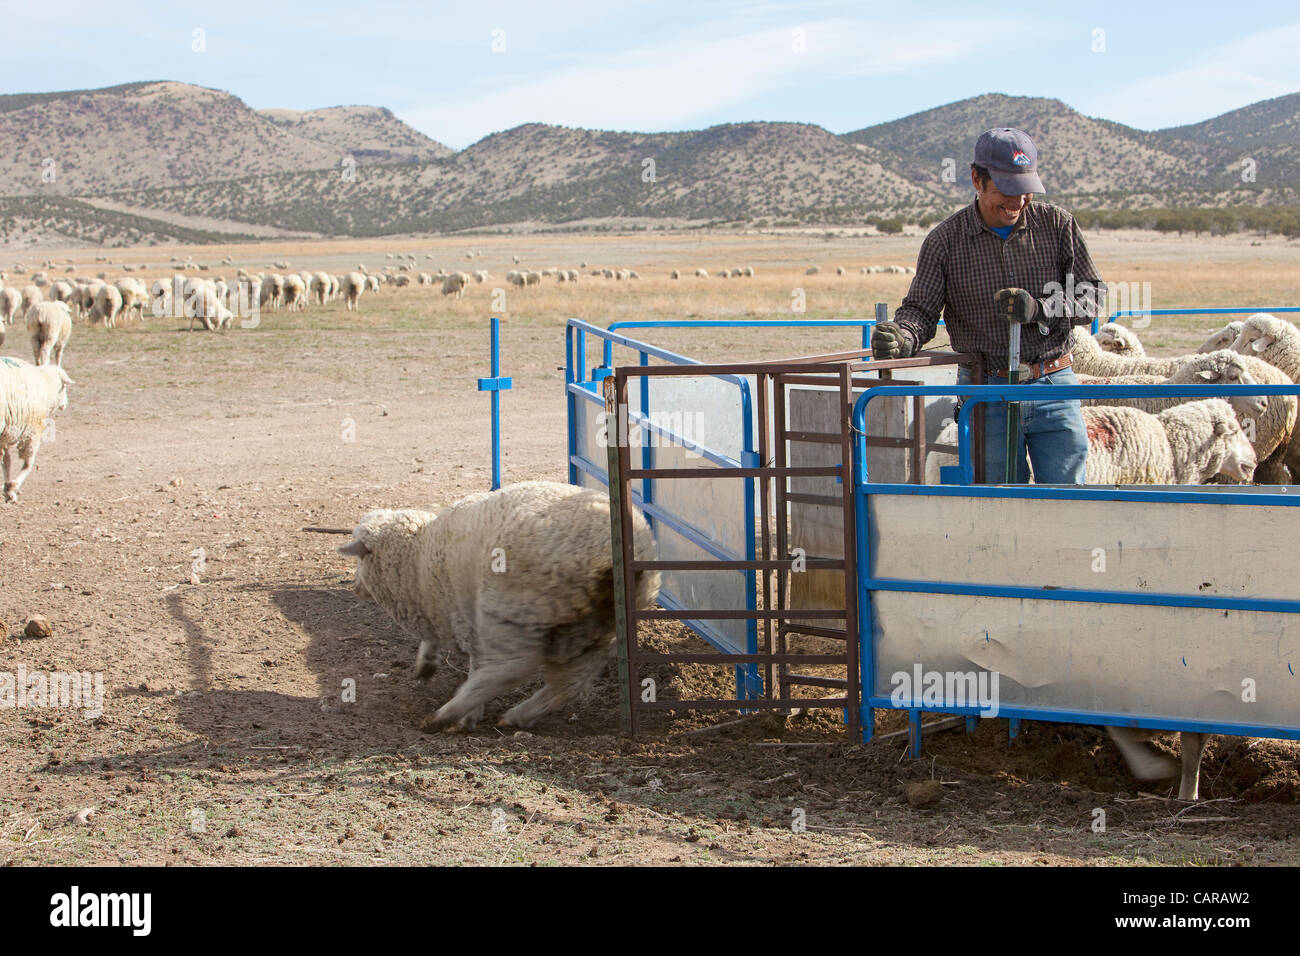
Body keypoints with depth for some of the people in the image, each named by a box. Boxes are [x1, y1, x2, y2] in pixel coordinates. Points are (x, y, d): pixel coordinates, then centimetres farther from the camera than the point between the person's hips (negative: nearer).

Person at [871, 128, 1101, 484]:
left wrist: (1039, 309, -16)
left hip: (1054, 388, 1)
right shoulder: (945, 240, 0)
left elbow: (1091, 297, 3)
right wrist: (900, 337, -24)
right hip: (987, 396, -1)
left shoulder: (1057, 224, 2)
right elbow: (921, 309, -1)